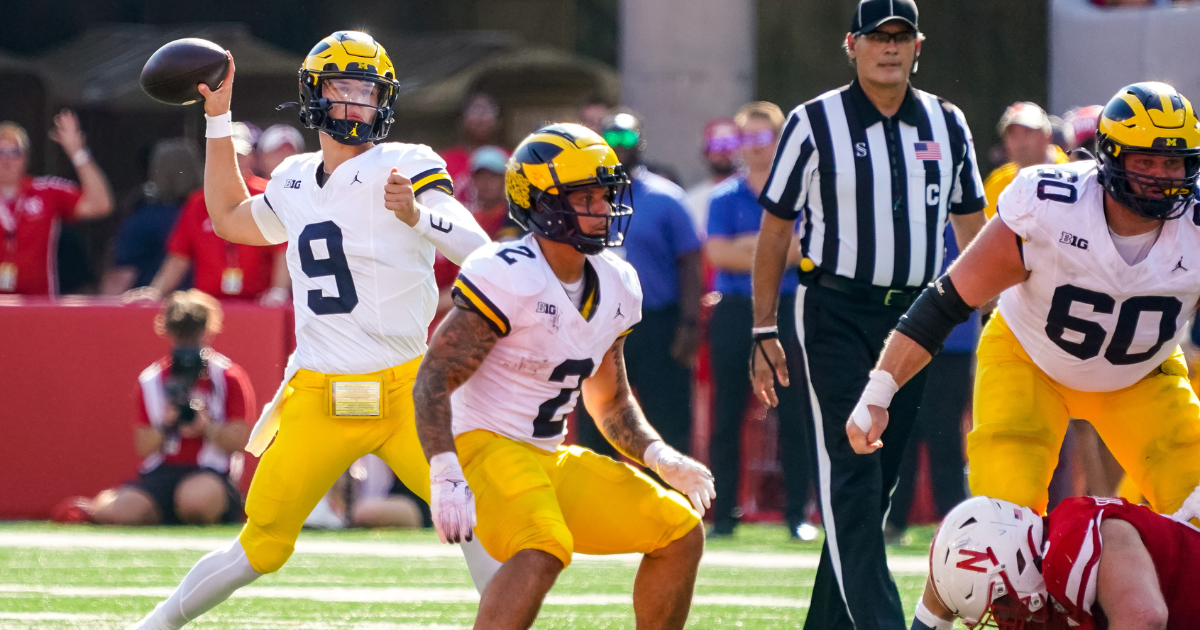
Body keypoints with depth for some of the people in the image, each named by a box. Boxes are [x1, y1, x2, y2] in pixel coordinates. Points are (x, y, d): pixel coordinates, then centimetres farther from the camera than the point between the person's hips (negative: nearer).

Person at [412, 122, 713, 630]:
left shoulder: (614, 287, 8)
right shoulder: (507, 277, -18)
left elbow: (611, 403, 21)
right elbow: (433, 381, -21)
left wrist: (661, 459, 4)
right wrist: (446, 478, -31)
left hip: (550, 458, 9)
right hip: (484, 448, -9)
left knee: (680, 535, 7)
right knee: (543, 551, -35)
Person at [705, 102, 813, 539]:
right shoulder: (725, 197, 9)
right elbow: (717, 253, -4)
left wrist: (749, 246, -12)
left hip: (789, 309, -1)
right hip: (736, 311, 1)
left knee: (794, 416, -1)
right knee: (727, 416, 0)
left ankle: (798, 514, 4)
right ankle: (724, 514, 4)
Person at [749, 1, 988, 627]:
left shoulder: (946, 126, 9)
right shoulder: (814, 123, -2)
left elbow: (972, 229, 16)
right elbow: (775, 229, 2)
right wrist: (764, 333, 0)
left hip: (912, 316, 5)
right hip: (835, 312, -5)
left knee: (876, 482, 8)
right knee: (851, 471, -14)